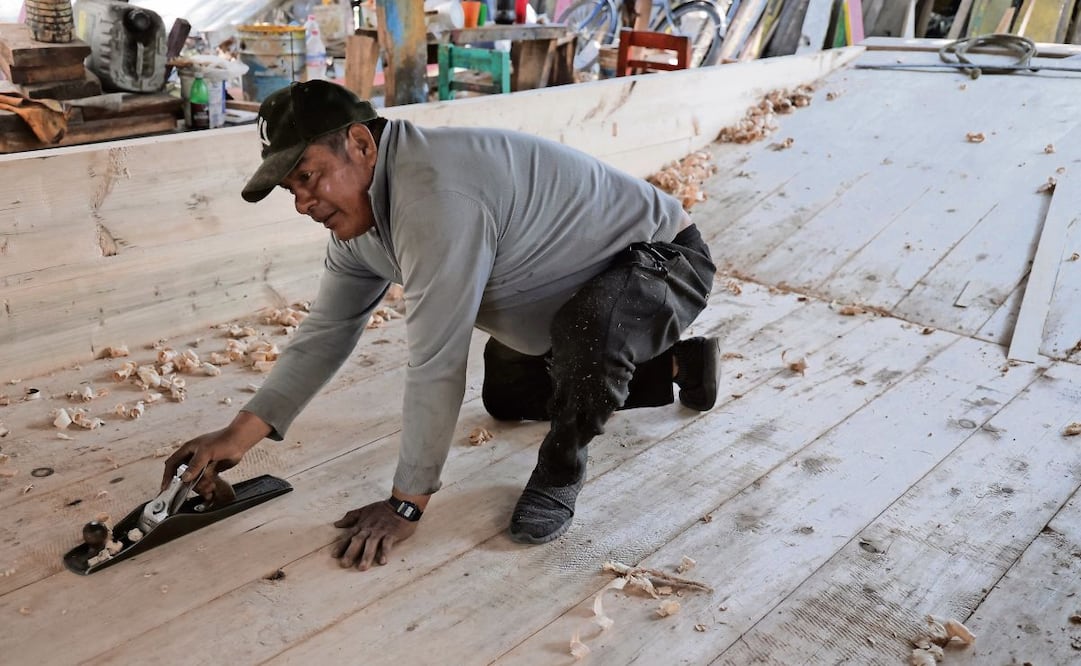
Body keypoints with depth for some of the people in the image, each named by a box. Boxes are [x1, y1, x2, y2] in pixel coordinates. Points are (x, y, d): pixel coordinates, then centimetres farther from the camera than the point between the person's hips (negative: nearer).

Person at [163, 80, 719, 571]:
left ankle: (560, 474, -11)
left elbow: (437, 365, -35)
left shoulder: (434, 197, -38)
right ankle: (676, 365, 33)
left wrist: (405, 505, -26)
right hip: (576, 277, 10)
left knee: (589, 327, -42)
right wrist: (240, 434, -8)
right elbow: (327, 333, 0)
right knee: (506, 399, 22)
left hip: (662, 256, -9)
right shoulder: (355, 214, -6)